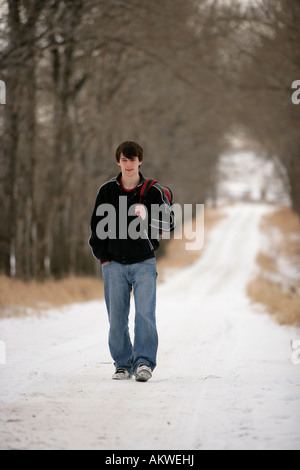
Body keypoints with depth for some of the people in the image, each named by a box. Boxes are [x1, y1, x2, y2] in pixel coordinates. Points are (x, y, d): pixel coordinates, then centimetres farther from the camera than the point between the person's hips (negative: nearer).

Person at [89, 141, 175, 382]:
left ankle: (144, 362, -10)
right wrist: (103, 257, 5)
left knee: (145, 312, -13)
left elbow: (169, 222, 0)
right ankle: (123, 364, 10)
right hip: (114, 264, 2)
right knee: (117, 316, 2)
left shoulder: (153, 191, 1)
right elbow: (97, 225, 12)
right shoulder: (107, 190, 5)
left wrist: (147, 218, -19)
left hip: (144, 262, -2)